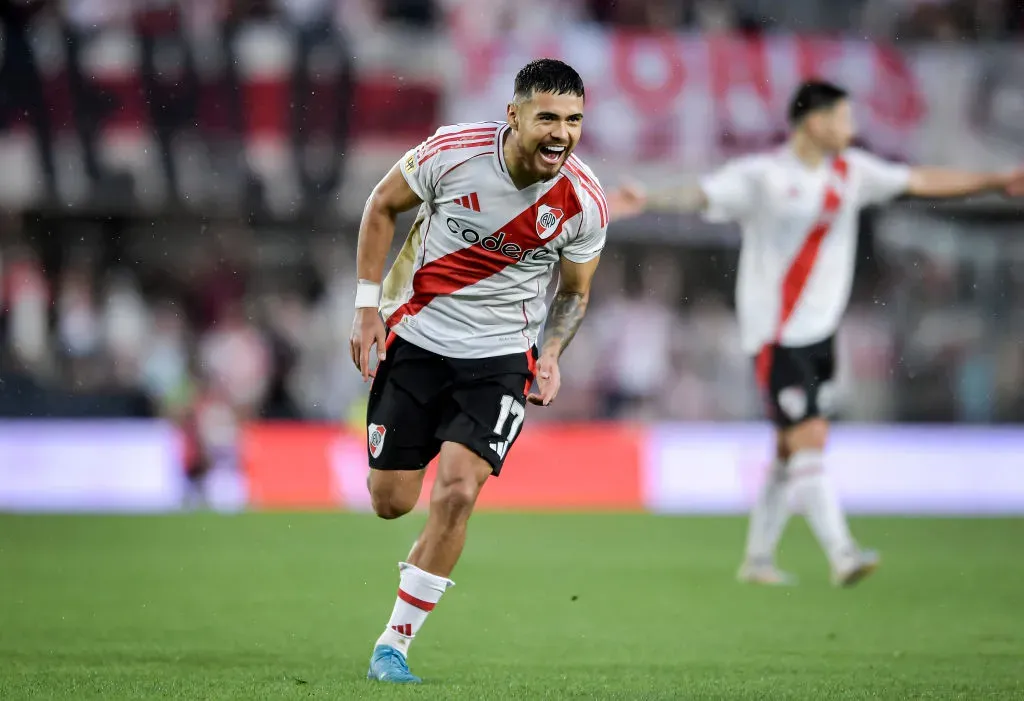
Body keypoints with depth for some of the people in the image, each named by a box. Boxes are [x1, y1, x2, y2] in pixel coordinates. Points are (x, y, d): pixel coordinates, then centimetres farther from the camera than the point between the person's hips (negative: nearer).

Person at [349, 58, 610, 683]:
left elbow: (575, 292, 6)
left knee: (458, 491, -17)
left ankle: (394, 645, -5)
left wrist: (552, 356, -11)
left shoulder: (585, 203, -13)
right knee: (391, 502, 1)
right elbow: (382, 206, 0)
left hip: (500, 355, 0)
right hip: (416, 336, 0)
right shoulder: (454, 151, -18)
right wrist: (368, 307, -5)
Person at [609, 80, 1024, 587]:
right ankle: (842, 555, -19)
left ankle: (757, 559, 20)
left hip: (820, 331, 7)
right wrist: (647, 202, -41)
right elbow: (700, 196, -23)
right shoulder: (761, 175, -11)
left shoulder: (851, 172, 8)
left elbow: (923, 182, 14)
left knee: (791, 450, 10)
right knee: (810, 439, -15)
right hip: (775, 334, -7)